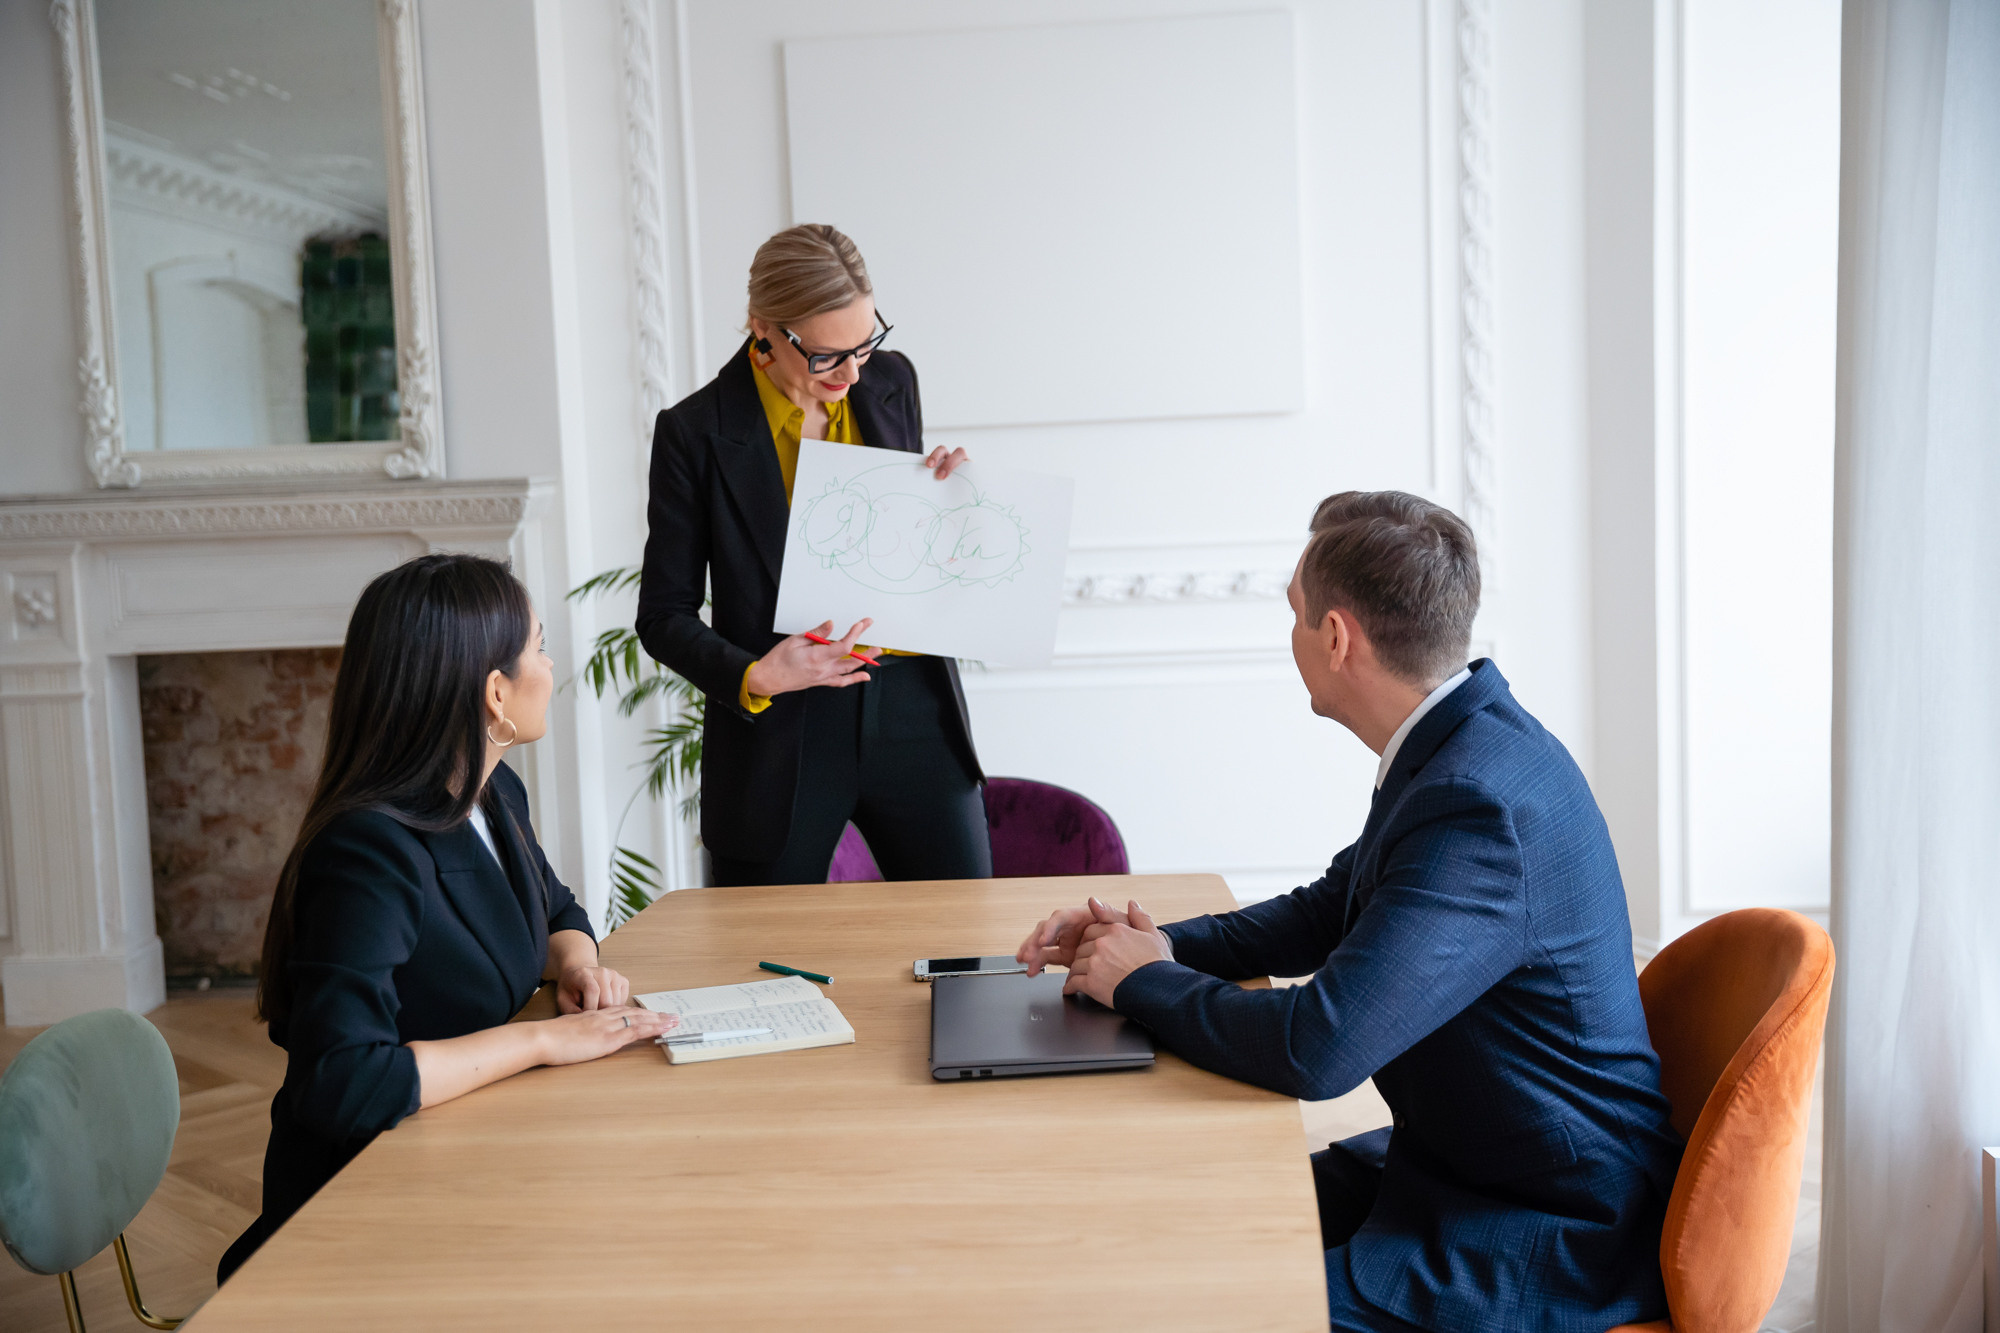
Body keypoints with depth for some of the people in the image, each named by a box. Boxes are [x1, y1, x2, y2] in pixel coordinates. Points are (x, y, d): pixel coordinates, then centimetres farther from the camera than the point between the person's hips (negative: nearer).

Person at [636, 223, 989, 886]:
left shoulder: (891, 381, 4)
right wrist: (754, 676, -20)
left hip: (911, 713, 3)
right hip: (779, 740, -3)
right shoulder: (697, 432, -8)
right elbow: (664, 614, -4)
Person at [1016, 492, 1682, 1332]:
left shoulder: (1477, 805, -30)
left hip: (1555, 1238, -9)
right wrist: (1159, 945, -1)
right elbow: (1326, 914, 15)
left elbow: (1318, 1049, -33)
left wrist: (1143, 982, -15)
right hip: (1459, 1159, 9)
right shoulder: (1461, 746, 2)